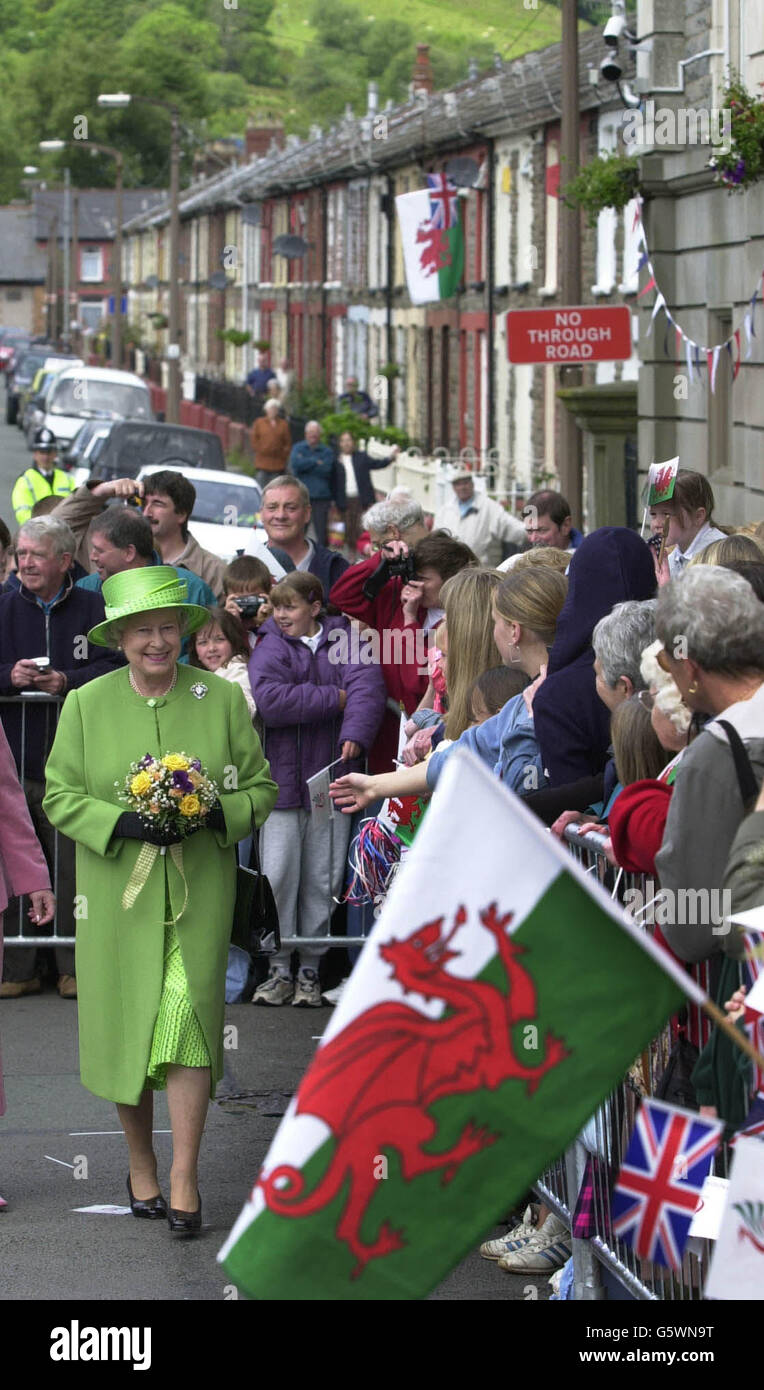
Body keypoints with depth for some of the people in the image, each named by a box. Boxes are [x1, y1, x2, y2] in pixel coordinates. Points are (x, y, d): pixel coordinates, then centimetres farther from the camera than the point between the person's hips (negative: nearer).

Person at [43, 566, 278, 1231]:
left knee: (190, 1019, -10)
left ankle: (185, 1180, -5)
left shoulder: (222, 699, 2)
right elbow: (59, 796, 2)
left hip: (198, 894, -1)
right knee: (125, 1025, 6)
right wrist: (123, 823, -15)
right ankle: (140, 1166, 24)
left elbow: (262, 787, 7)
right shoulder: (85, 705, 2)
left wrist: (216, 814, -14)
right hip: (118, 897, 1)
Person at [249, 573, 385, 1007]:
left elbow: (368, 686, -9)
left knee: (323, 879, 5)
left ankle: (311, 968, 14)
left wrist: (355, 734, -27)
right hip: (284, 779, -1)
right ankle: (279, 969, 5)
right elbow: (270, 700, -15)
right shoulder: (271, 648, 3)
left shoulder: (344, 640, 7)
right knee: (278, 876, -3)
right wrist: (335, 699, -12)